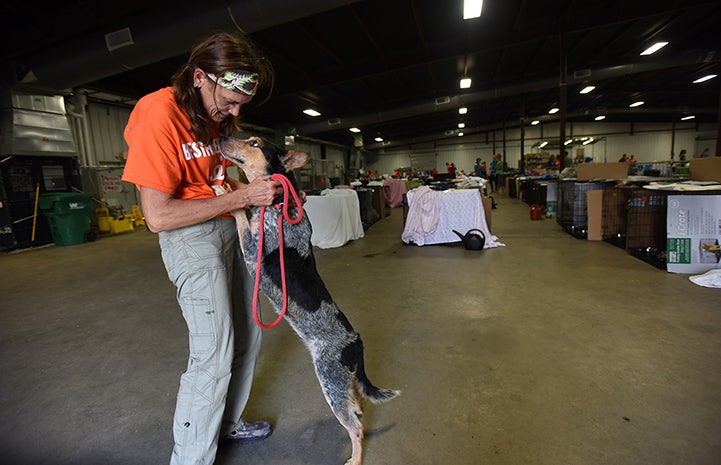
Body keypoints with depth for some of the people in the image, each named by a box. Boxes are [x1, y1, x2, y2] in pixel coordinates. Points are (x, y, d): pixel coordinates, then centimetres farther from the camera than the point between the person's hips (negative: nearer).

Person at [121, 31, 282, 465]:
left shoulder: (219, 114, 7)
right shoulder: (159, 114, -17)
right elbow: (158, 216, -21)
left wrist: (258, 187, -2)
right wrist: (243, 196, -21)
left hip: (232, 228, 8)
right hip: (192, 237, -8)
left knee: (248, 336, 14)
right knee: (214, 356, -5)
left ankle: (229, 422, 37)